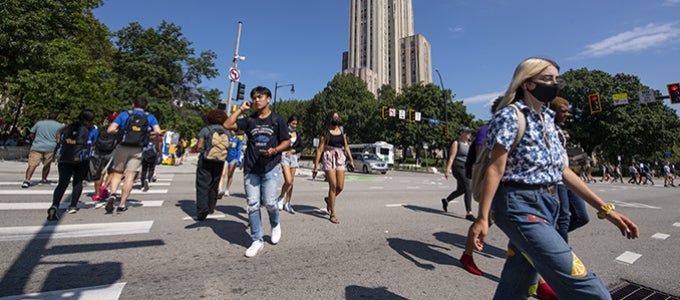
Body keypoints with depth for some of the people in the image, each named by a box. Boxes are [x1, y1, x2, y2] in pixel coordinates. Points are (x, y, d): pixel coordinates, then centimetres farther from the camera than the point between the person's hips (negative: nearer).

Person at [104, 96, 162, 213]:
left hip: (122, 148, 1)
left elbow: (110, 130, -6)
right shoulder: (150, 117, 3)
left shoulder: (124, 114, 3)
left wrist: (119, 130, 14)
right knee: (130, 176, 3)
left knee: (117, 173, 17)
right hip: (137, 150, 0)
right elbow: (158, 131, -11)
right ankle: (122, 205, 6)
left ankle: (112, 194, -7)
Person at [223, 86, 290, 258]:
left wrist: (274, 150, -16)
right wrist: (241, 109, 3)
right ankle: (257, 241, 15)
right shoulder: (249, 120, 10)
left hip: (270, 168, -3)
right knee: (253, 206, 3)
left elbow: (286, 141, 2)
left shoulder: (277, 119, 2)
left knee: (269, 203, -7)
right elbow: (228, 125, 1)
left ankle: (275, 224, 27)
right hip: (250, 169, 3)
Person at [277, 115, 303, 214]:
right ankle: (281, 198, 9)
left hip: (293, 157, 5)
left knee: (291, 181, 6)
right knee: (288, 181, -16)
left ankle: (287, 203, 18)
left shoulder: (297, 134, 13)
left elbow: (301, 147, 12)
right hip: (284, 156, -5)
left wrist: (293, 150, -6)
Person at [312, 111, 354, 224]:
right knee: (333, 186, -8)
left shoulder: (342, 132, 12)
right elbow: (319, 150, -4)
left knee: (340, 187, 2)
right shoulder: (326, 133, -2)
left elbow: (346, 146, 15)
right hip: (329, 159, -5)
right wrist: (316, 166, -7)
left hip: (340, 160, 5)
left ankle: (329, 199, 36)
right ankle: (332, 215, 3)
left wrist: (351, 160, 7)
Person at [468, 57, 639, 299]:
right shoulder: (510, 116, -11)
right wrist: (482, 218, -18)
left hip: (546, 206, 8)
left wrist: (604, 208, 13)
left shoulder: (547, 118, 15)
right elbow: (495, 169, -16)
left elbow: (561, 169, 16)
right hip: (520, 206, -8)